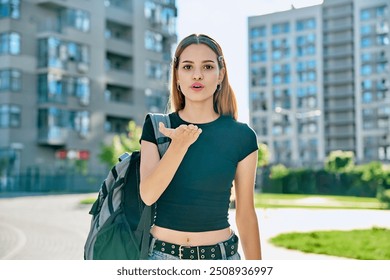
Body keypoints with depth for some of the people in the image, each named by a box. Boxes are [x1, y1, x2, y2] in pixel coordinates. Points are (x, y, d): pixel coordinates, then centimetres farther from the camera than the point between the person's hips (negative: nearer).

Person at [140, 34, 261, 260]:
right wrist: (179, 145, -26)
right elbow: (148, 195, -14)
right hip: (162, 252, 1)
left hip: (220, 255, 0)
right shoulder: (155, 127, -2)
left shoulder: (241, 136, -5)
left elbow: (245, 214, 0)